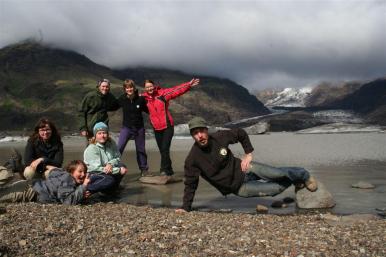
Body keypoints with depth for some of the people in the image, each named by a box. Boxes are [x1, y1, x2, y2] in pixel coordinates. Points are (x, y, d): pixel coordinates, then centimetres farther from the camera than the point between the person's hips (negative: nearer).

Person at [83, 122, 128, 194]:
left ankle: (111, 188, -1)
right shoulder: (91, 149, -18)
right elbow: (97, 168, -23)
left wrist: (111, 164, -23)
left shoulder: (111, 143, 1)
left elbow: (118, 157, 3)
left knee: (122, 166, -15)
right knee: (109, 180, -34)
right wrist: (119, 170, -26)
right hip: (93, 174, -7)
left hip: (107, 172, 7)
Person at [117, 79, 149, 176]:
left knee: (141, 149, 13)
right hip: (126, 127, -1)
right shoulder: (122, 99, -8)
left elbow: (147, 110, 4)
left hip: (139, 127, 1)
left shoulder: (140, 99, -9)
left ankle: (144, 169, 28)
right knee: (119, 148, -15)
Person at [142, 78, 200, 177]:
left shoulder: (162, 93, -8)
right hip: (156, 128, 5)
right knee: (162, 150, 11)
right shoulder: (145, 98, 4)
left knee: (165, 149, -12)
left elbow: (176, 90, -14)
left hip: (167, 126, -5)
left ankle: (165, 169, -6)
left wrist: (188, 85, -23)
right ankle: (168, 170, 23)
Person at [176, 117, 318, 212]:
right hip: (239, 188, -2)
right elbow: (190, 185, -11)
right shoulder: (192, 159, -20)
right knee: (277, 188, -14)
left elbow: (241, 133, 5)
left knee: (277, 173, -15)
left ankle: (304, 176, 17)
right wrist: (185, 207, -16)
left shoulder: (219, 137, -13)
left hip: (243, 169, 2)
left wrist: (248, 153, -1)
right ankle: (293, 180, 19)